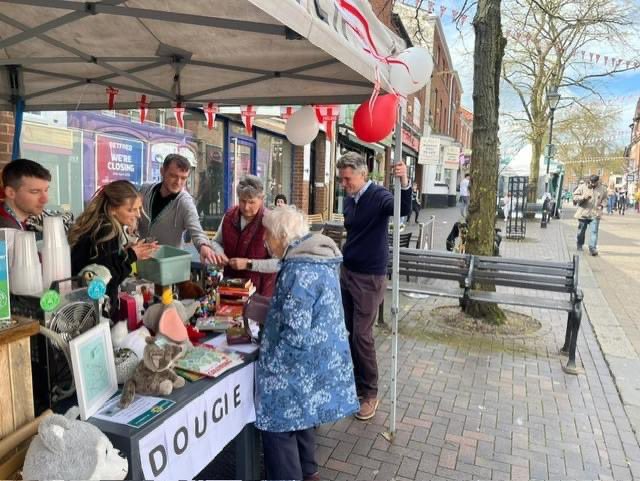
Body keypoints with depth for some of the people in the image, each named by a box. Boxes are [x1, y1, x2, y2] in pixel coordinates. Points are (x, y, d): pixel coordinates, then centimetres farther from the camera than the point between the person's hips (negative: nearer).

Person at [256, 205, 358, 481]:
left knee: (279, 427, 7)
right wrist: (270, 306, 16)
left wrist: (268, 366, -14)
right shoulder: (320, 258, 5)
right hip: (317, 362, 10)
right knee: (300, 419, 26)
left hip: (297, 368, -10)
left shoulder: (300, 271, -25)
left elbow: (296, 334, -26)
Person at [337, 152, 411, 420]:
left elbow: (404, 210, -35)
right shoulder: (349, 201, 8)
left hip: (370, 277, -7)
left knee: (362, 335, -3)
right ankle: (356, 382, 30)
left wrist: (404, 183, -52)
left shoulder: (378, 196, -14)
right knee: (348, 332, 12)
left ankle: (370, 393, 14)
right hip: (347, 273, 7)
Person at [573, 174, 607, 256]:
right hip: (583, 213, 0)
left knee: (594, 231, -10)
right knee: (581, 231, 10)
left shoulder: (602, 189, 6)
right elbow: (575, 197, -2)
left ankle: (592, 248, -8)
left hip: (595, 214, 0)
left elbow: (604, 198, 20)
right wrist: (583, 197, -19)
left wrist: (602, 204, 2)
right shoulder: (582, 187, -1)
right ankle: (579, 246, 28)